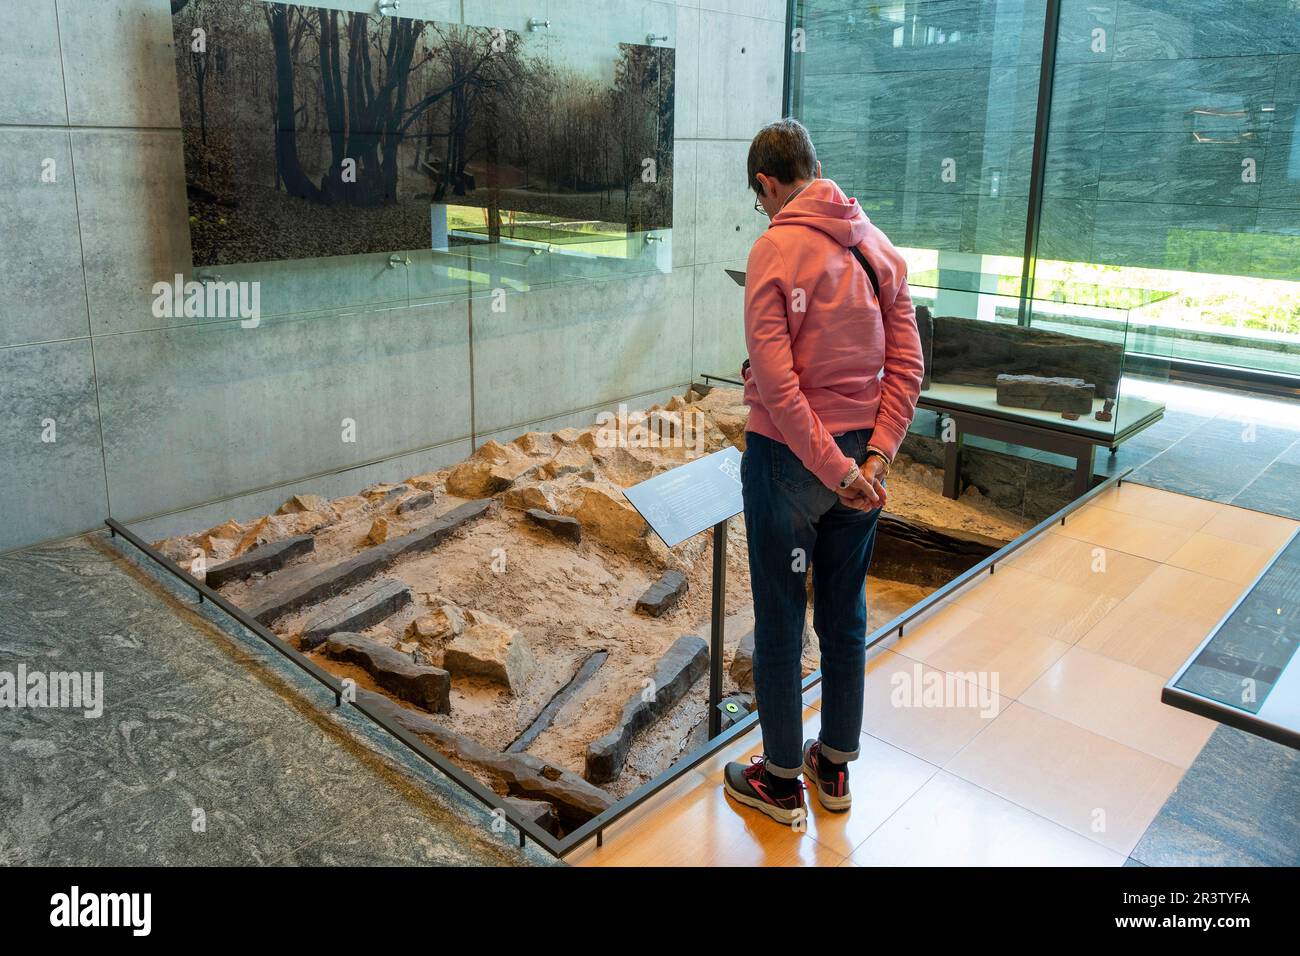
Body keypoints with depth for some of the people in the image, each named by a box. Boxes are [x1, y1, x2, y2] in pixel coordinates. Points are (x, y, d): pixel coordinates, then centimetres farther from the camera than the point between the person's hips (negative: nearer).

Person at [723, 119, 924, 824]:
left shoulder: (775, 249, -14)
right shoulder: (879, 246, 4)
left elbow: (777, 383, -21)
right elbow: (907, 365, 0)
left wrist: (834, 470, -16)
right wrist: (873, 459, -4)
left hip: (789, 458, -6)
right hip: (860, 455, 6)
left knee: (779, 626, 9)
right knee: (845, 619, 18)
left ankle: (780, 780, 26)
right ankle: (835, 768, 35)